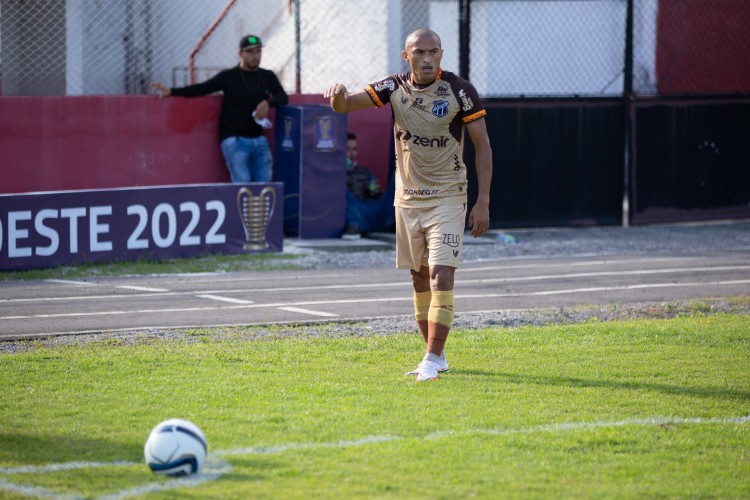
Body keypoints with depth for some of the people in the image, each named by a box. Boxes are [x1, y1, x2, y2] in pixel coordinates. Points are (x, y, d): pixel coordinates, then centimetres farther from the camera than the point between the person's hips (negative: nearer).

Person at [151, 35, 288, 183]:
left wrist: (267, 103, -20)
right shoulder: (229, 77, -1)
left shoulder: (268, 77, 10)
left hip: (259, 139, 4)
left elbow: (283, 97, 2)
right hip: (234, 140, -4)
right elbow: (201, 89, -5)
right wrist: (171, 91, -15)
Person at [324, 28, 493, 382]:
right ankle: (435, 356, 21)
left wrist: (482, 203, -10)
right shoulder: (394, 88, -2)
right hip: (408, 197, 4)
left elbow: (482, 146, -5)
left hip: (447, 197, -4)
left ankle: (433, 359, -14)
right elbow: (344, 105, -9)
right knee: (419, 280, 9)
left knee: (442, 277, -16)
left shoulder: (459, 90, -11)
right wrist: (339, 96, -35)